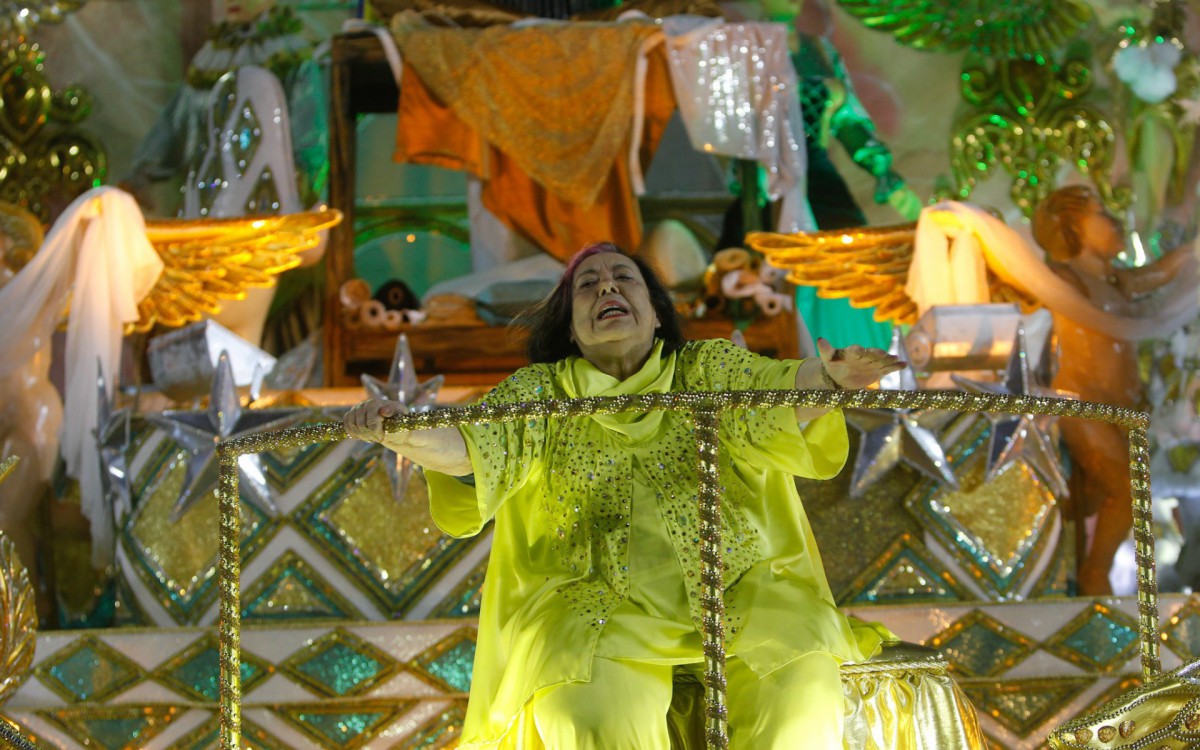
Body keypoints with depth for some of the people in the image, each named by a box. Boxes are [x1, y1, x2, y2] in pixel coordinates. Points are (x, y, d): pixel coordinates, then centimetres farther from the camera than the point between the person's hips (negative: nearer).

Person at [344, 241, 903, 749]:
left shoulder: (709, 369, 13)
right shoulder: (539, 393, 13)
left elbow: (776, 387, -6)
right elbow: (469, 445, -3)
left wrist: (824, 379, -31)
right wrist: (397, 433, -26)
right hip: (602, 604, 0)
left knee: (798, 690, -27)